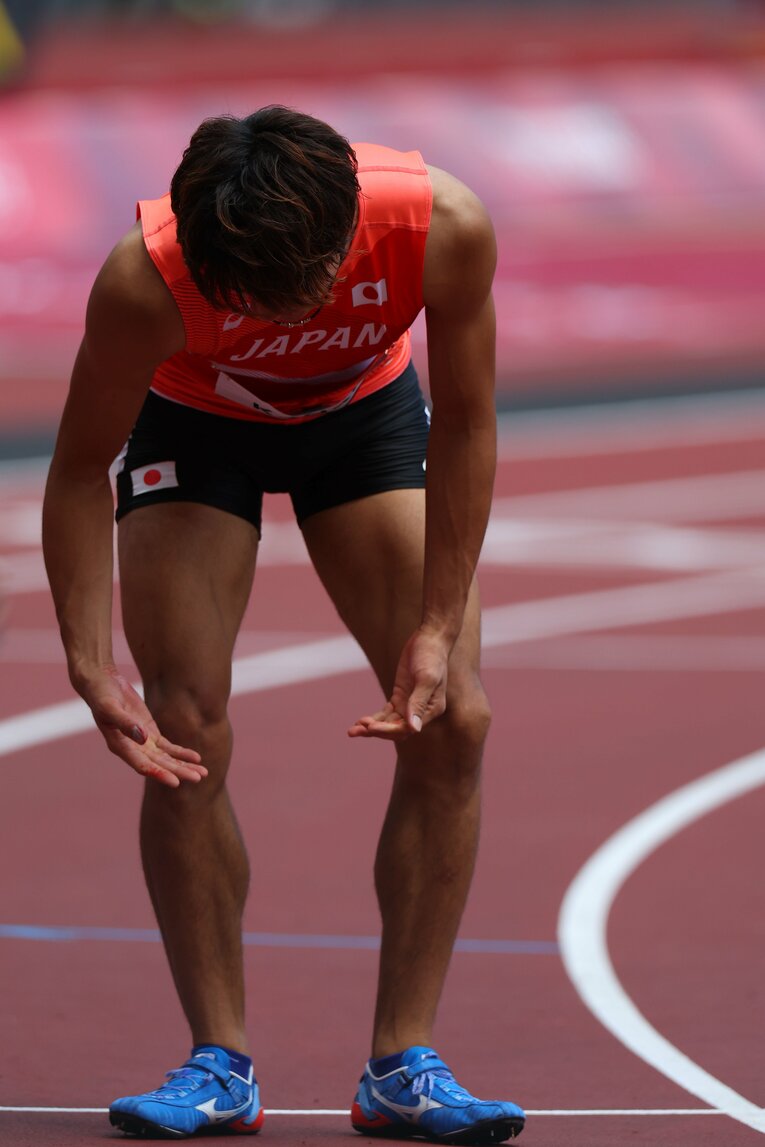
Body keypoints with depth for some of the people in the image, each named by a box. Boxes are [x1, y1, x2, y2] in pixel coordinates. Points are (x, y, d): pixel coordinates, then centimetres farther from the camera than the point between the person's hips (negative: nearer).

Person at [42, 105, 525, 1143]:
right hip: (193, 424, -2)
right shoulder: (146, 278, -38)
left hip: (366, 408, 2)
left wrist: (439, 631, -21)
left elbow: (464, 427, -19)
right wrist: (91, 665, -29)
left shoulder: (444, 229, -36)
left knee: (452, 723, -10)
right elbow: (80, 471, -22)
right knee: (184, 733, -15)